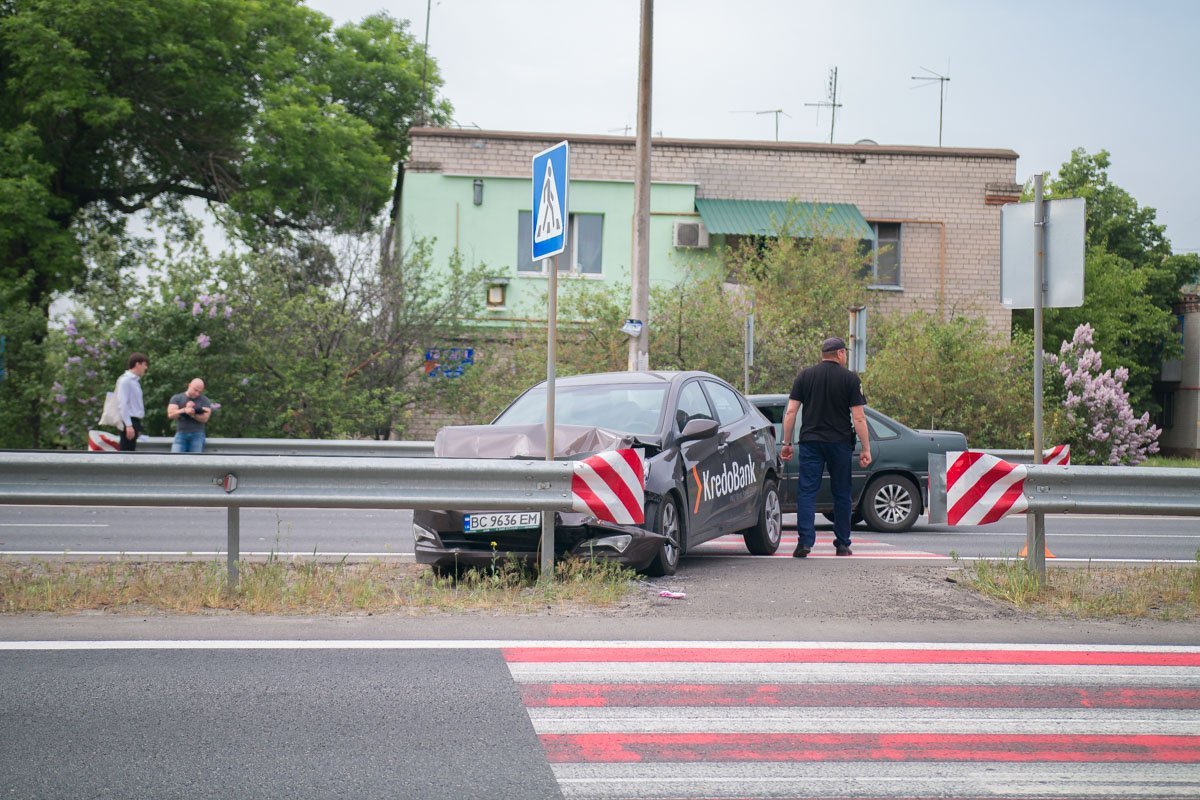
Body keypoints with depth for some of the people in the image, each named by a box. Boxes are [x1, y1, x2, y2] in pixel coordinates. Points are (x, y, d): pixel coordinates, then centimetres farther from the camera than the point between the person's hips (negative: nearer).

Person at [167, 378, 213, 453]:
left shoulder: (205, 401, 8)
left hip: (197, 435, 0)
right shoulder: (176, 398, 10)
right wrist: (184, 410, -20)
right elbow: (170, 414, -4)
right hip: (181, 434, 0)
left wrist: (193, 414, -23)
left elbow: (205, 418, -4)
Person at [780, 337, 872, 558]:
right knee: (841, 493, 10)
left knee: (806, 491, -1)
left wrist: (786, 443, 8)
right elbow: (858, 418, -5)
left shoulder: (804, 376, 5)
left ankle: (805, 541, -14)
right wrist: (866, 449, -1)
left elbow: (790, 412, 1)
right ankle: (842, 544, 15)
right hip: (840, 442, -1)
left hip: (810, 441, 1)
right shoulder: (850, 378, -1)